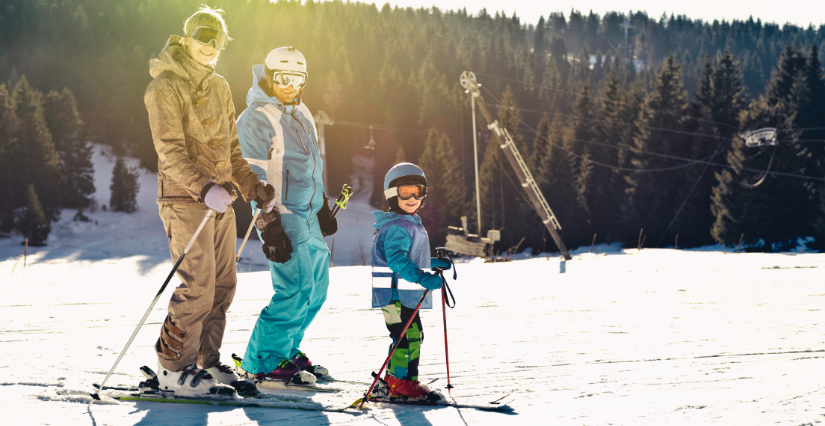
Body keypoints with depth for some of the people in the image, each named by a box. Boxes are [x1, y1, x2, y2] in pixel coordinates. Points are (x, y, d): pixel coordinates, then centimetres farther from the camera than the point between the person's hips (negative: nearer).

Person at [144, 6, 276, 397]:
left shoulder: (219, 87, 16)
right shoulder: (166, 88, -9)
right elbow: (170, 152, -18)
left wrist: (253, 187, 13)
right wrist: (204, 188, -31)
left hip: (220, 199, 8)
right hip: (184, 199, -8)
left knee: (222, 287, 8)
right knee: (198, 288, -11)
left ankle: (207, 363, 18)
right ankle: (172, 369, -1)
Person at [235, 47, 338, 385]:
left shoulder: (301, 113, 16)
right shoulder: (256, 119, -11)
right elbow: (254, 178, -15)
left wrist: (323, 209, 25)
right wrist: (269, 227, -20)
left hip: (308, 214, 9)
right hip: (280, 215, -9)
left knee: (316, 290, 11)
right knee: (296, 289, -14)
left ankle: (287, 350, 24)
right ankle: (261, 362, -4)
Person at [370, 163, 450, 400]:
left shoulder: (411, 224, 18)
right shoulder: (397, 227, -16)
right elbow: (396, 259, -30)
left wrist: (433, 264, 34)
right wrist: (421, 278, -39)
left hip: (405, 293, 11)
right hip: (394, 293, -11)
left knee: (413, 336, 16)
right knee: (408, 335, -12)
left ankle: (395, 380, 25)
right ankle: (402, 382, -6)